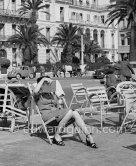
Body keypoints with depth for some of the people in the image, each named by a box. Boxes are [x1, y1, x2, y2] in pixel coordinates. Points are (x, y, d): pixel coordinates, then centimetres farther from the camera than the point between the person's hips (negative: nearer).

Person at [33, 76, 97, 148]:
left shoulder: (52, 94, 25)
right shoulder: (39, 95, 5)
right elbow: (35, 91, -21)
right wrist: (43, 79, -14)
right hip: (46, 114, -6)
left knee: (75, 113, -21)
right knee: (69, 111, -29)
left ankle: (88, 137, -23)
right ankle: (56, 136, -22)